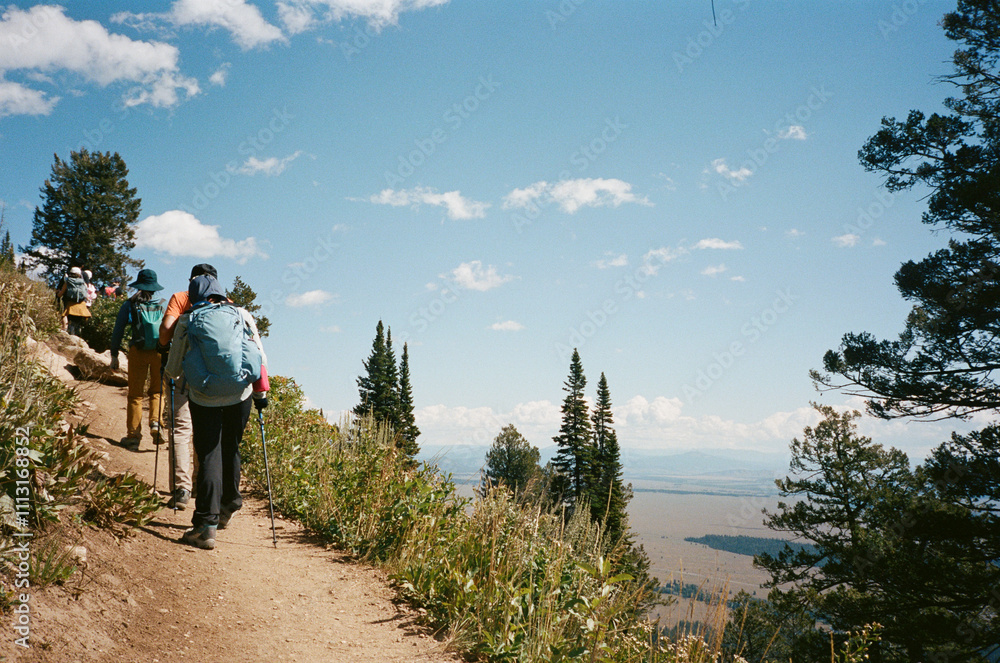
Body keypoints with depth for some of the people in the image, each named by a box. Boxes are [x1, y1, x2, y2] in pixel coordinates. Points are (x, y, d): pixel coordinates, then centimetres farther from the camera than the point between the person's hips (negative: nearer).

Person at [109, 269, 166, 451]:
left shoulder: (129, 305, 1)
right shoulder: (163, 304, 3)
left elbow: (118, 331, 1)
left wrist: (114, 355, 7)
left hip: (138, 352, -1)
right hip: (160, 352, 1)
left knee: (135, 395, 9)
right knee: (157, 391, 16)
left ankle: (133, 436, 11)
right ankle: (156, 423, -7)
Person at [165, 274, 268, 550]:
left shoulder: (187, 322, 1)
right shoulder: (242, 315, 5)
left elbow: (173, 369, 6)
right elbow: (260, 357, 6)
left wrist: (173, 372, 29)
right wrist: (261, 392, 15)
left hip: (204, 398, -2)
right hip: (240, 395, 2)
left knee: (209, 456, 0)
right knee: (230, 450, 19)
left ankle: (206, 525, -7)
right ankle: (228, 508, 33)